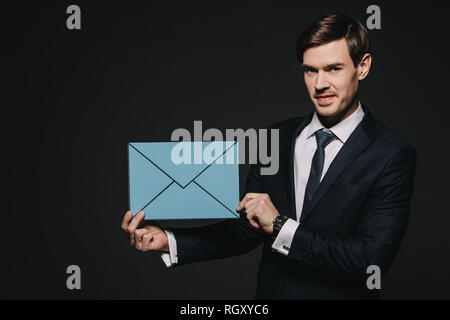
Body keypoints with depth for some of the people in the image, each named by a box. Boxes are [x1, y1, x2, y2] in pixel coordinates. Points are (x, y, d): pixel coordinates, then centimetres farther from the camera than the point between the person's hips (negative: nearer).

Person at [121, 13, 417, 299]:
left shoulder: (394, 155, -16)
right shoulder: (276, 138, -1)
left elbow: (373, 258, -22)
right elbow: (246, 230, 1)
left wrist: (280, 226, -25)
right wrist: (169, 241, -11)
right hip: (269, 292, 4)